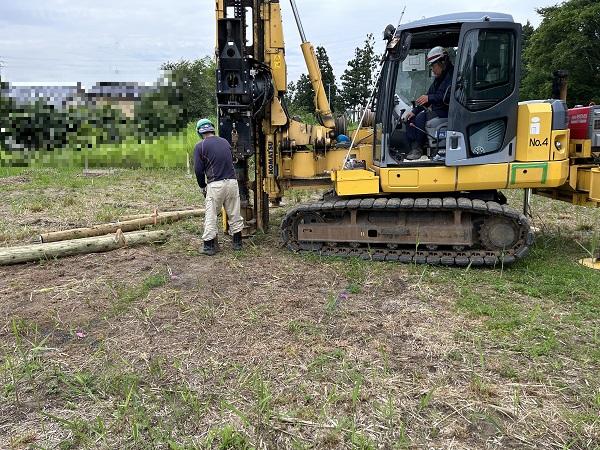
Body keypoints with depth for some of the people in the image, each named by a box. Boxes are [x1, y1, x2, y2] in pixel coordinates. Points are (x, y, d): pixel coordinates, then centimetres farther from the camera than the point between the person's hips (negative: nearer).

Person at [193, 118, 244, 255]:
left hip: (215, 185, -4)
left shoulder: (200, 146, -3)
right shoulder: (225, 142, 12)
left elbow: (198, 170, -4)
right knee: (234, 215, 13)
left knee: (211, 217, 6)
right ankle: (237, 243, 23)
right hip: (232, 182, 4)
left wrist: (202, 186, 10)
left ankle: (209, 247, 12)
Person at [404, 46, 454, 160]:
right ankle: (413, 147, -6)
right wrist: (414, 111, 10)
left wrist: (430, 98, -27)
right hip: (435, 110, 10)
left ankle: (419, 148, -16)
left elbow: (449, 96, -24)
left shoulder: (451, 75, -11)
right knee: (410, 119, -3)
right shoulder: (438, 78, 20)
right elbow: (426, 97, 20)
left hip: (446, 112, -10)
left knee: (421, 118, -28)